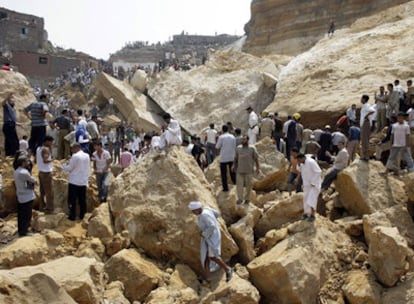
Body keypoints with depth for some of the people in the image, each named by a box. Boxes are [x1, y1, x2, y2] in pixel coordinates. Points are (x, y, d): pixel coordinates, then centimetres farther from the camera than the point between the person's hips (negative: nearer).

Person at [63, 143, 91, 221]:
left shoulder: (75, 156, -15)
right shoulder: (87, 156, 5)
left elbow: (69, 168, -9)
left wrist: (64, 167, 9)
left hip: (74, 182, -6)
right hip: (84, 181, 6)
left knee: (72, 200, 3)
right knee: (82, 200, 11)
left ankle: (72, 216, 5)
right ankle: (82, 215, 16)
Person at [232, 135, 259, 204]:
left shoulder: (252, 148, -3)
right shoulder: (238, 148, 5)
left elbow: (256, 158, 1)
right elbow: (236, 158, 13)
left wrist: (257, 168, -2)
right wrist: (233, 165, 2)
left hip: (249, 170, -2)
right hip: (239, 170, 2)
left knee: (248, 185, 4)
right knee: (239, 184, -4)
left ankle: (247, 198, 20)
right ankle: (240, 199, 5)